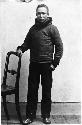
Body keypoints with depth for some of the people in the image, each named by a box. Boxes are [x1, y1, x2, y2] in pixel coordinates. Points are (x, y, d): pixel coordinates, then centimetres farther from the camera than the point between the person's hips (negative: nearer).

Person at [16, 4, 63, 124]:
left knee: (46, 92, 7)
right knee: (32, 91, 6)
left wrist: (55, 63, -9)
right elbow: (27, 43, 17)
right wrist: (21, 49, -4)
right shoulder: (33, 28, 10)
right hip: (34, 64, 3)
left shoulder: (52, 28, -2)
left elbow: (59, 47, -4)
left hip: (46, 65, -3)